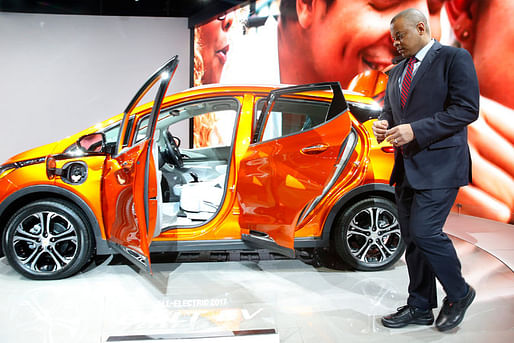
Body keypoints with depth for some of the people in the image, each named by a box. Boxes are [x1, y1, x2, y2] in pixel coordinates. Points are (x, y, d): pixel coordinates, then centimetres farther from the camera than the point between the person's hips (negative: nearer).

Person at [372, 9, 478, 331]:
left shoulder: (455, 58, -4)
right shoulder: (396, 72, 18)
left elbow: (467, 109, -14)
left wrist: (416, 131, -20)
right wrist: (384, 123, 0)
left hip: (439, 165, -7)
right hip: (407, 168, 8)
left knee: (424, 231, -14)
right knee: (412, 237, 10)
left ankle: (459, 293, 12)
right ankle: (420, 308, 23)